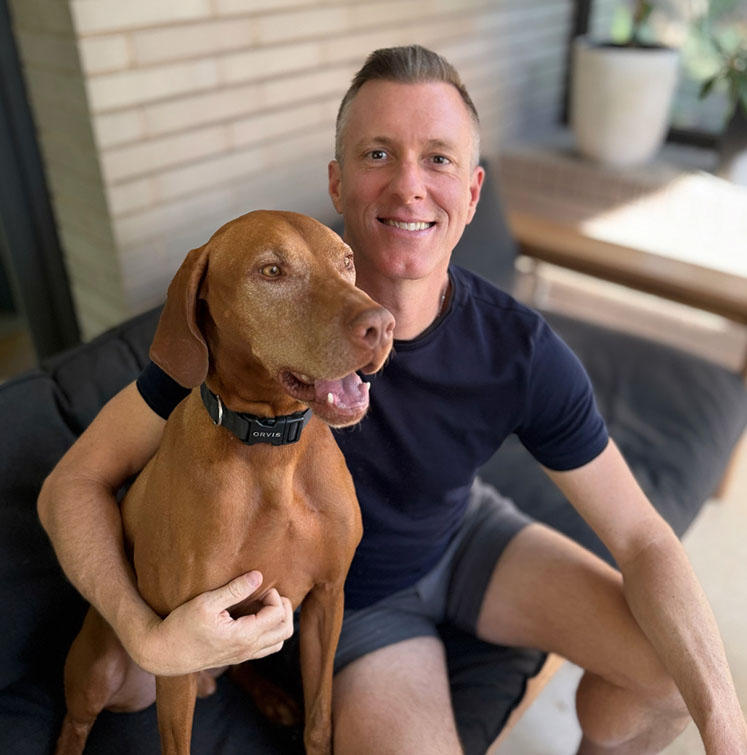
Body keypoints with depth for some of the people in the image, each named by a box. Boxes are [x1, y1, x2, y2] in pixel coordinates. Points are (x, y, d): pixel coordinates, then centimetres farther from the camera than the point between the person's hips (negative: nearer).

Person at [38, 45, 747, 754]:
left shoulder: (521, 351, -23)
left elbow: (642, 540, -16)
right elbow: (74, 481, -22)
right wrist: (148, 637, -39)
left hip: (466, 533, 3)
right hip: (352, 592, -2)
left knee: (677, 669, -6)